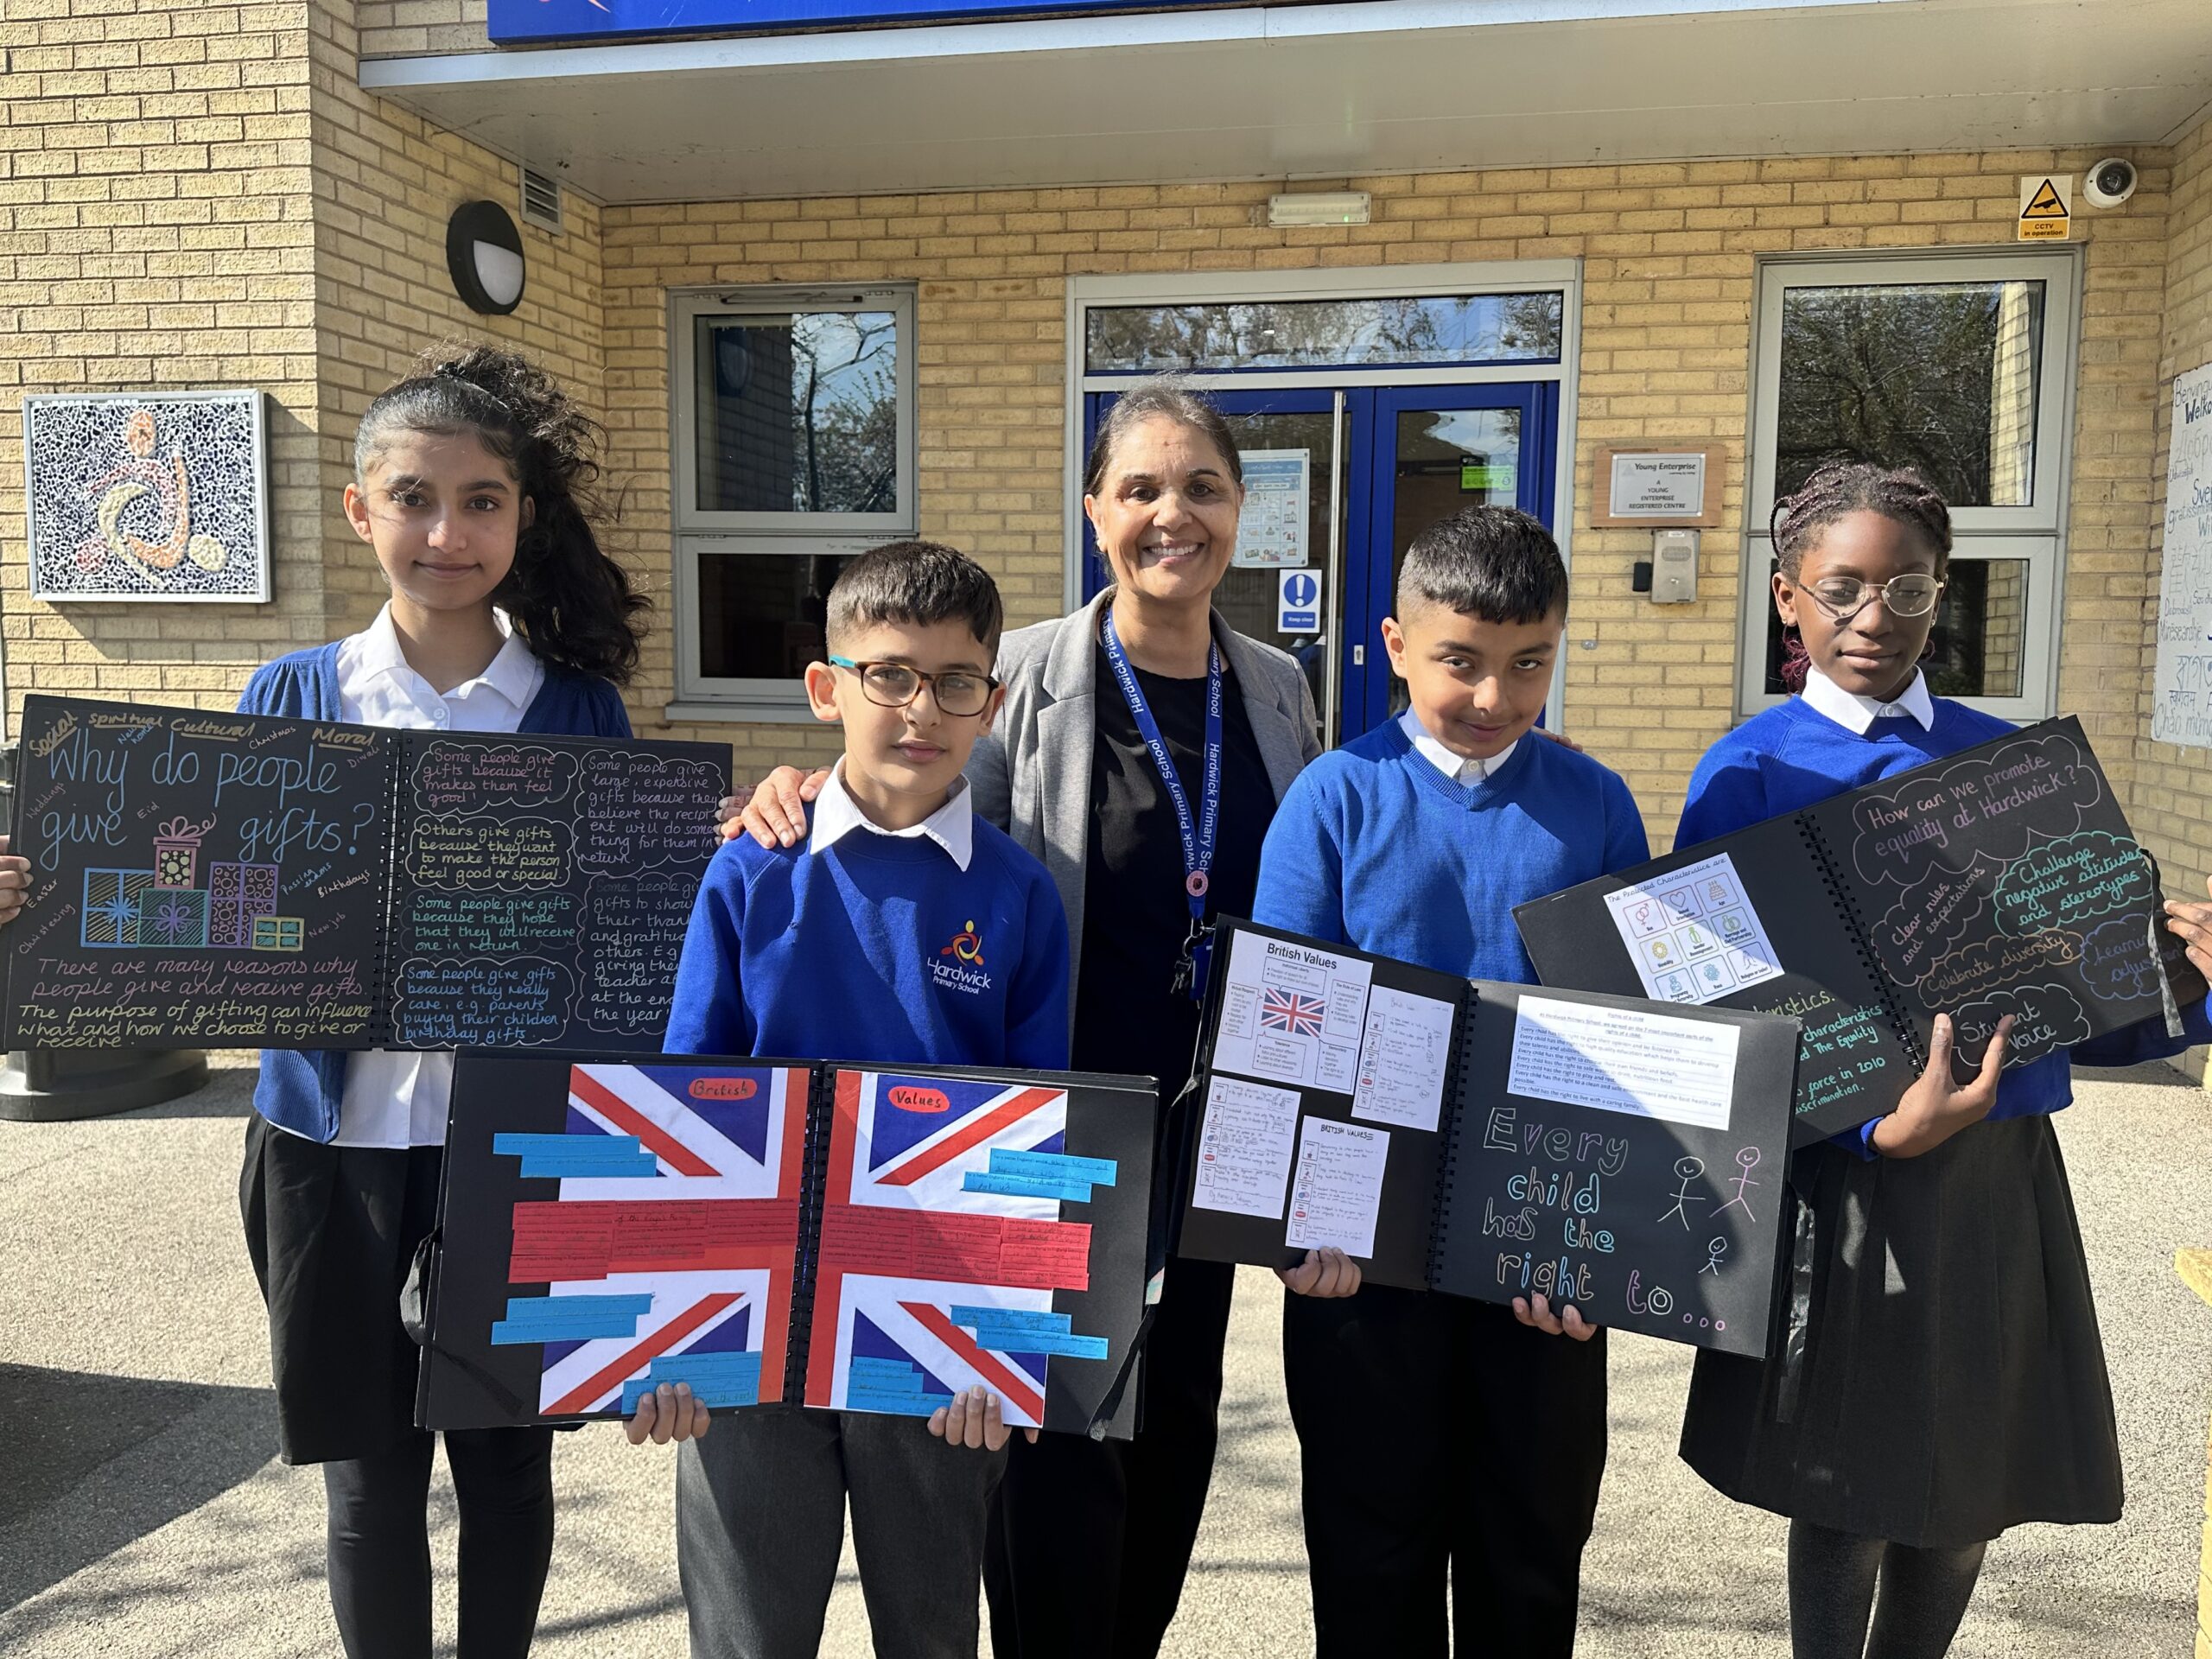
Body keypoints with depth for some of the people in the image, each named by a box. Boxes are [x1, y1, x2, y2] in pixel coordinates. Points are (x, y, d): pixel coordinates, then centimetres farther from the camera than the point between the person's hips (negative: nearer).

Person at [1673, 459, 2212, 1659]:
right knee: (1848, 1505, 10)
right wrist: (1883, 1128, -24)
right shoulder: (1747, 777, -7)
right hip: (1843, 1187, -4)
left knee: (1967, 1503, 17)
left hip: (2002, 1170, 4)